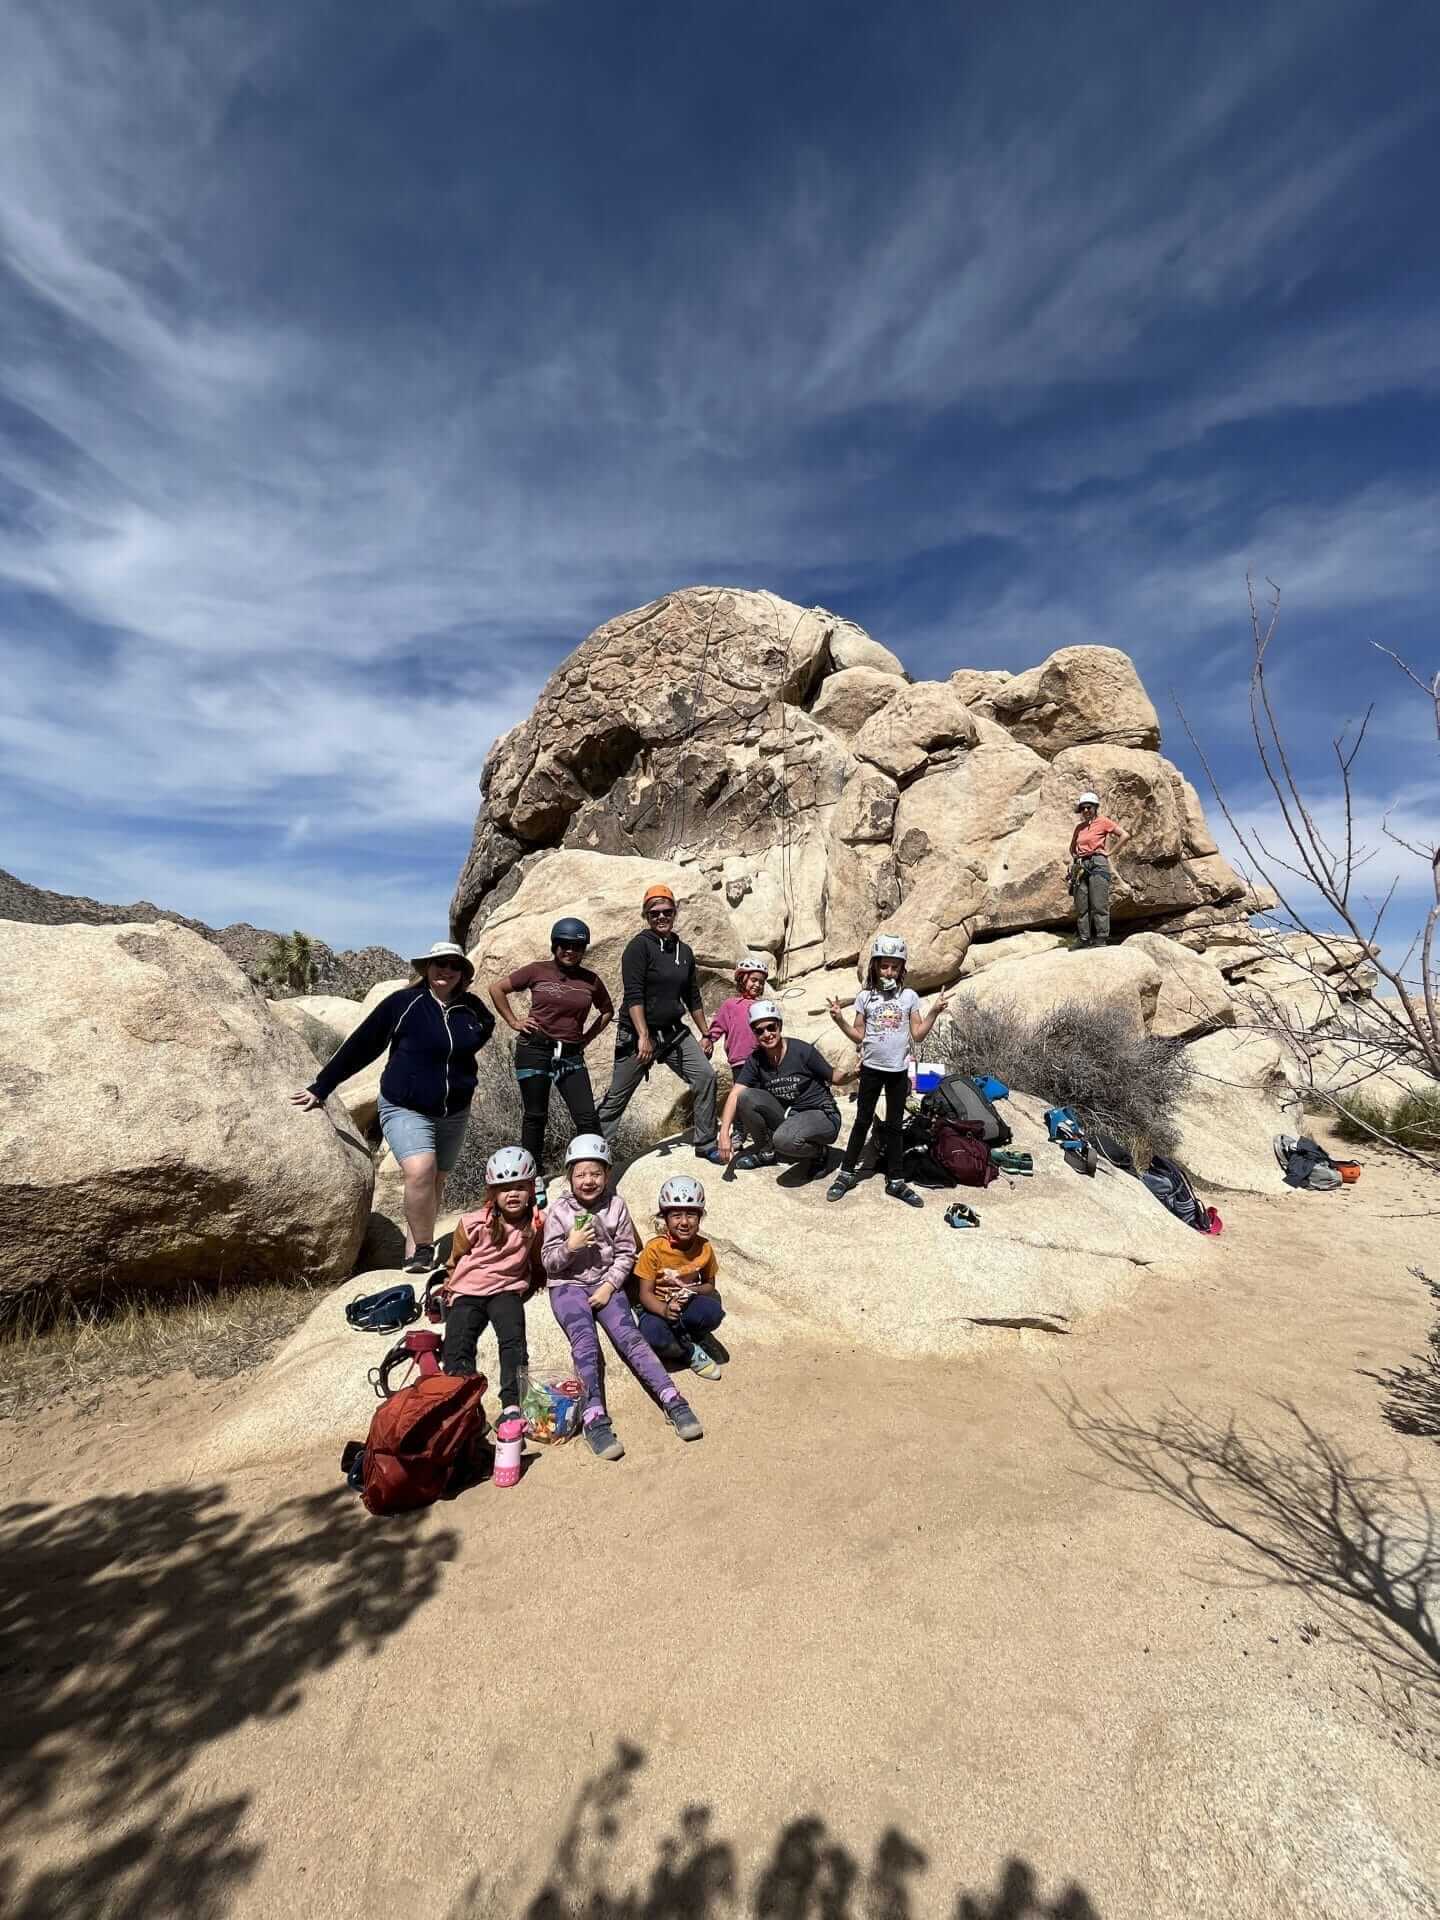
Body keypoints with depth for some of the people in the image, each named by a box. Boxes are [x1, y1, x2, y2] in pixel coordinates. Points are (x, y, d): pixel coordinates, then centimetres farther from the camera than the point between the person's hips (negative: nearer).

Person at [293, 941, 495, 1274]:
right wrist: (321, 1087, -2)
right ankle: (423, 1251, -7)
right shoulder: (403, 1003, -11)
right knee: (420, 1171, -24)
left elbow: (486, 1029, 22)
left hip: (454, 1113, 4)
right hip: (405, 1109, -4)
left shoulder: (472, 1008, -1)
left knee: (436, 1180, 11)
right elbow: (361, 1045, -5)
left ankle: (416, 1252, 26)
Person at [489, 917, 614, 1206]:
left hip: (571, 1056, 2)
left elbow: (607, 1011, 20)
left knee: (588, 1118, -5)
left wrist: (588, 1037, 9)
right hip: (535, 1050, -2)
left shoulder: (591, 980, 4)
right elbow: (496, 988, 4)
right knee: (535, 1117, 7)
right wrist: (513, 1022, 1)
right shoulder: (537, 971, -2)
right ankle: (535, 1179, 22)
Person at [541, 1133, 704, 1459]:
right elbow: (548, 1262, -1)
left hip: (606, 1283, 1)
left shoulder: (616, 1206, -2)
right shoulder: (559, 1211, -4)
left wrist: (609, 1286, -10)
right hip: (568, 1286, -1)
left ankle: (672, 1400, -20)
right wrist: (570, 1246, -20)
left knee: (628, 1335, -16)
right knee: (585, 1340, -24)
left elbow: (626, 1253, 1)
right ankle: (595, 1418, -29)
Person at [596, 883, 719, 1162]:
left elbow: (693, 997, 18)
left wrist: (705, 1034, 17)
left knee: (706, 1076, -6)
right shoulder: (640, 946, -10)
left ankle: (706, 1145, 7)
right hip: (637, 1034, -5)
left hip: (674, 1031, 6)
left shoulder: (684, 951, 10)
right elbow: (633, 995, -18)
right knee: (617, 1097, 3)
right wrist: (643, 1037, -26)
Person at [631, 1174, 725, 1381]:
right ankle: (691, 1352, -6)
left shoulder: (704, 1248, -9)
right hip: (657, 1308, -2)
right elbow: (645, 1293, -15)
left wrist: (693, 1291, -18)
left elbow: (709, 1285, 6)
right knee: (654, 1335, -36)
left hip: (687, 1306, 2)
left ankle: (686, 1339, -1)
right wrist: (664, 1310, -36)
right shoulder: (654, 1249, -18)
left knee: (712, 1310, -31)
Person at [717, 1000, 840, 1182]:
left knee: (784, 1139, -35)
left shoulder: (802, 1051, -17)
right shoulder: (756, 1060, -6)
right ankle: (766, 1151, 5)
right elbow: (735, 1094, -14)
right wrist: (724, 1132, -26)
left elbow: (834, 1077, -6)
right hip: (787, 1115, 5)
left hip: (821, 1115, -5)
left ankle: (819, 1152, 0)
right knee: (746, 1097, -17)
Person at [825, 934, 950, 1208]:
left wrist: (934, 1012, -11)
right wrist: (840, 1020, -15)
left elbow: (917, 1035, -2)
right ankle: (847, 1173, 21)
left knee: (895, 1126, 10)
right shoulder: (865, 996, -2)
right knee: (862, 1121, 9)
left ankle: (896, 1181, 20)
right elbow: (858, 1036, 0)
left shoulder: (909, 996, -1)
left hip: (899, 1070, 1)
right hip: (871, 1068, 0)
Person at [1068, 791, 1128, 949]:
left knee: (1098, 904, -10)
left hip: (1098, 864, -6)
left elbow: (1125, 835, -3)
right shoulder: (1079, 826, 19)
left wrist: (1110, 852, -4)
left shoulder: (1103, 821, 4)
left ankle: (1102, 937, -10)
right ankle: (1084, 938, 2)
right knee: (1081, 905, 0)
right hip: (1080, 866, 6)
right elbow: (1072, 846, 35)